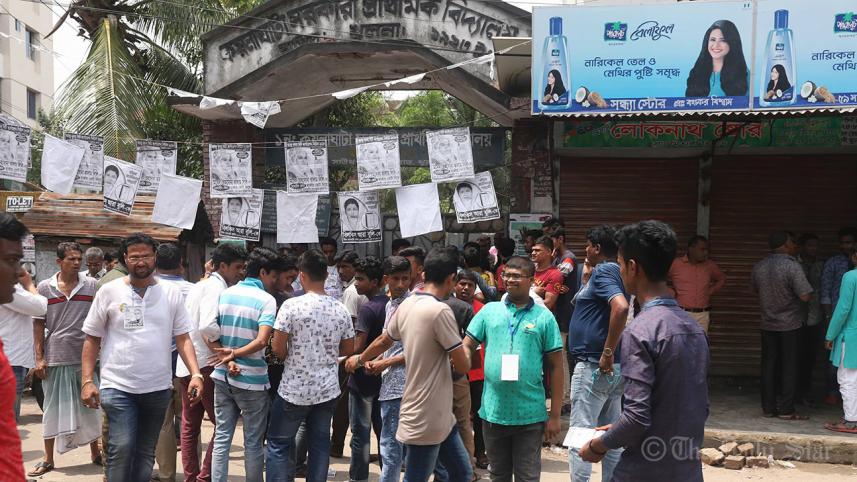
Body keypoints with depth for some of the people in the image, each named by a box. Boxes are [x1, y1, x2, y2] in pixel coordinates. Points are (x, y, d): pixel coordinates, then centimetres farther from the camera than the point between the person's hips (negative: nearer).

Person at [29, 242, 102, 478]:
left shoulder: (92, 285, -1)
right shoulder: (44, 288, 1)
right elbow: (38, 324, 3)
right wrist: (39, 358, -2)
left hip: (85, 355, 0)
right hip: (55, 357, 0)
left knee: (89, 405, 10)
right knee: (53, 407, 9)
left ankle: (95, 451, 24)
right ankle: (48, 459, 20)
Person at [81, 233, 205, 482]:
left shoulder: (171, 293, 3)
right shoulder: (109, 291, 0)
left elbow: (183, 338, 2)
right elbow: (92, 340, 4)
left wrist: (196, 374, -11)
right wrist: (87, 381, -4)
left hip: (158, 388, 2)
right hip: (118, 387, -2)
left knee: (146, 452, 12)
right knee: (121, 448, -11)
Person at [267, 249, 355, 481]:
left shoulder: (292, 305, -14)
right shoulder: (340, 308, -1)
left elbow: (277, 347, -12)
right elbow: (348, 349, 8)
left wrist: (289, 358, 8)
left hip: (294, 389, -4)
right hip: (328, 389, 4)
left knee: (278, 443, 8)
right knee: (320, 444, 13)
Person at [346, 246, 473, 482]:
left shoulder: (406, 305, 6)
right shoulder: (440, 311, -20)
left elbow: (382, 342, 21)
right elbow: (463, 366, -16)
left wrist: (359, 359, 41)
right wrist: (464, 356, 8)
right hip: (426, 418, -9)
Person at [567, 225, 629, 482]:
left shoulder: (602, 271, -14)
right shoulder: (616, 272, 13)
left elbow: (620, 307, -31)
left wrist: (608, 352, -26)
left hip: (593, 365, -10)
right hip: (613, 368, 10)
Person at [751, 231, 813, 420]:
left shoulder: (759, 267, 3)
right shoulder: (792, 266, -17)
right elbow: (805, 296, -20)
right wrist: (790, 293, 0)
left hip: (767, 324, 5)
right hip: (789, 324, -5)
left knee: (769, 365, 10)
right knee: (788, 367, 3)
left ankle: (768, 407, 13)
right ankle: (786, 410, 6)